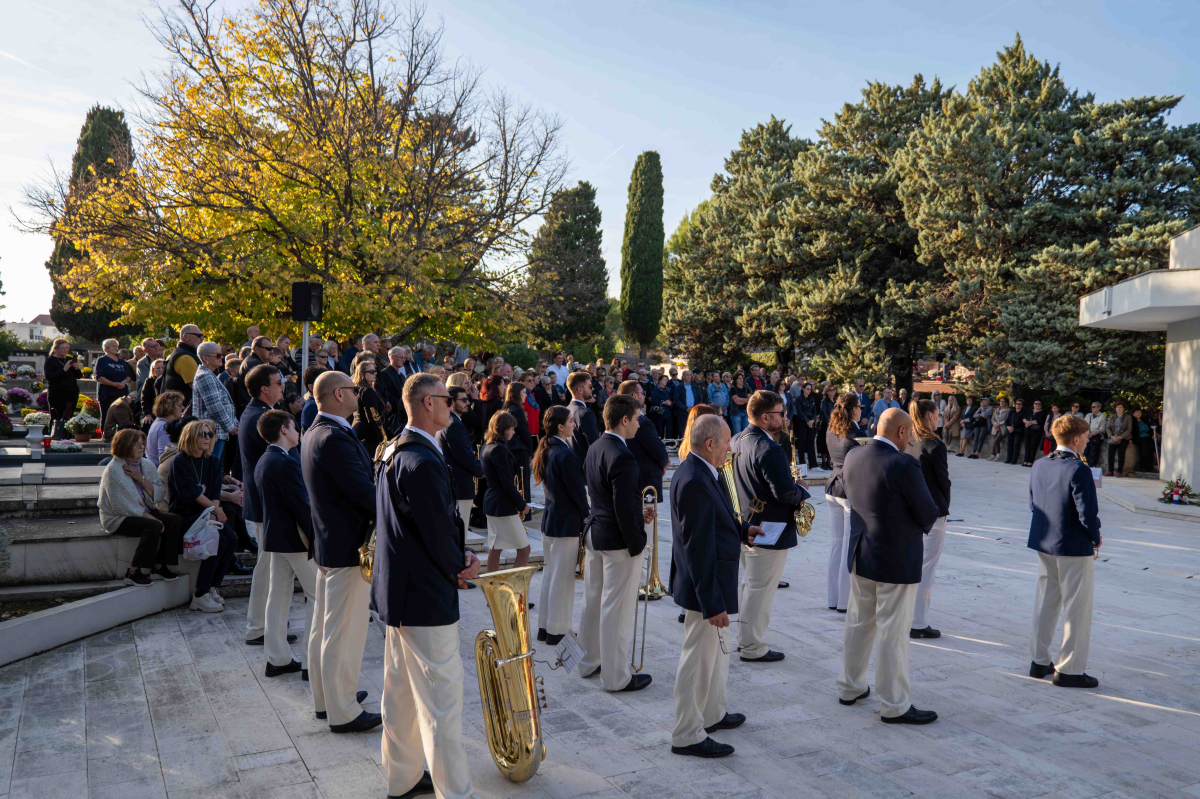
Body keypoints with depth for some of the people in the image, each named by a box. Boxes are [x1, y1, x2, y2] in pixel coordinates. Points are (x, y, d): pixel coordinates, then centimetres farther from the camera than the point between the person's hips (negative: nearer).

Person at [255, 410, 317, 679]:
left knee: (278, 596, 13)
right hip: (296, 538, -10)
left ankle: (277, 659, 21)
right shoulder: (286, 463, -19)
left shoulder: (263, 462, 11)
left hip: (275, 536, 10)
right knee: (318, 595, -1)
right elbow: (302, 505, -21)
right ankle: (312, 661, 1)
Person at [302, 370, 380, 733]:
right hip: (348, 547, -11)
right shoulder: (336, 438, -23)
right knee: (345, 631, 0)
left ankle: (325, 697, 33)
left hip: (327, 541, 11)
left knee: (324, 628, 19)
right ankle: (343, 713, 10)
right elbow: (364, 492, -25)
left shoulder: (315, 433, 10)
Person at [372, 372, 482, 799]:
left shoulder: (395, 451, 9)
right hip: (426, 595, -11)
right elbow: (438, 531, -22)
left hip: (398, 588, 11)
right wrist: (460, 567, -3)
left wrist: (460, 552, 2)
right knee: (442, 698, 1)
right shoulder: (423, 461, -24)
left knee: (402, 691, 20)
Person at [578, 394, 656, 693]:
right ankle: (616, 676, 14)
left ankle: (590, 662, 35)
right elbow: (623, 507, -25)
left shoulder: (594, 448, 6)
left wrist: (637, 513, 14)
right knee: (617, 610, 2)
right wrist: (636, 544, -16)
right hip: (618, 541, -9)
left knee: (593, 602, 20)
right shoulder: (622, 457, -23)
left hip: (594, 535, 9)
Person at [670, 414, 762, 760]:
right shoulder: (695, 482, -27)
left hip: (714, 584, 11)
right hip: (705, 588, -11)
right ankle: (687, 736, 17)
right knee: (699, 659, 3)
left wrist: (742, 530, 6)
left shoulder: (699, 474, 6)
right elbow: (699, 548, -28)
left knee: (717, 652, 25)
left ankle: (713, 714, 43)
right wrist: (713, 603, -25)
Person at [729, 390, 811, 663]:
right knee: (761, 589, 2)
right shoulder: (769, 449, -24)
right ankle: (753, 648, 12)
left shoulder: (738, 440, 5)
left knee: (750, 584, 21)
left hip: (743, 525, 9)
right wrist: (803, 492, -4)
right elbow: (786, 492, -26)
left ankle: (744, 637, 32)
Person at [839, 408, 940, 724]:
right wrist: (919, 525, 7)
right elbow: (929, 514, -14)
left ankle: (850, 687, 33)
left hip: (860, 555, 7)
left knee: (858, 623, 19)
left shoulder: (853, 457, -1)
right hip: (896, 560, -7)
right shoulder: (903, 465, -23)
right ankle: (894, 706, 14)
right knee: (893, 633, 3)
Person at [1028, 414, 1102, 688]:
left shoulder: (1039, 466, 2)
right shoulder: (1078, 470, -20)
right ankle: (1070, 670, 12)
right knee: (1077, 609, 5)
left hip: (1043, 544, 7)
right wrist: (1096, 538, -5)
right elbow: (1087, 513, -21)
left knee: (1045, 603, 18)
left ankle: (1039, 661, 27)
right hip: (1074, 547, -7)